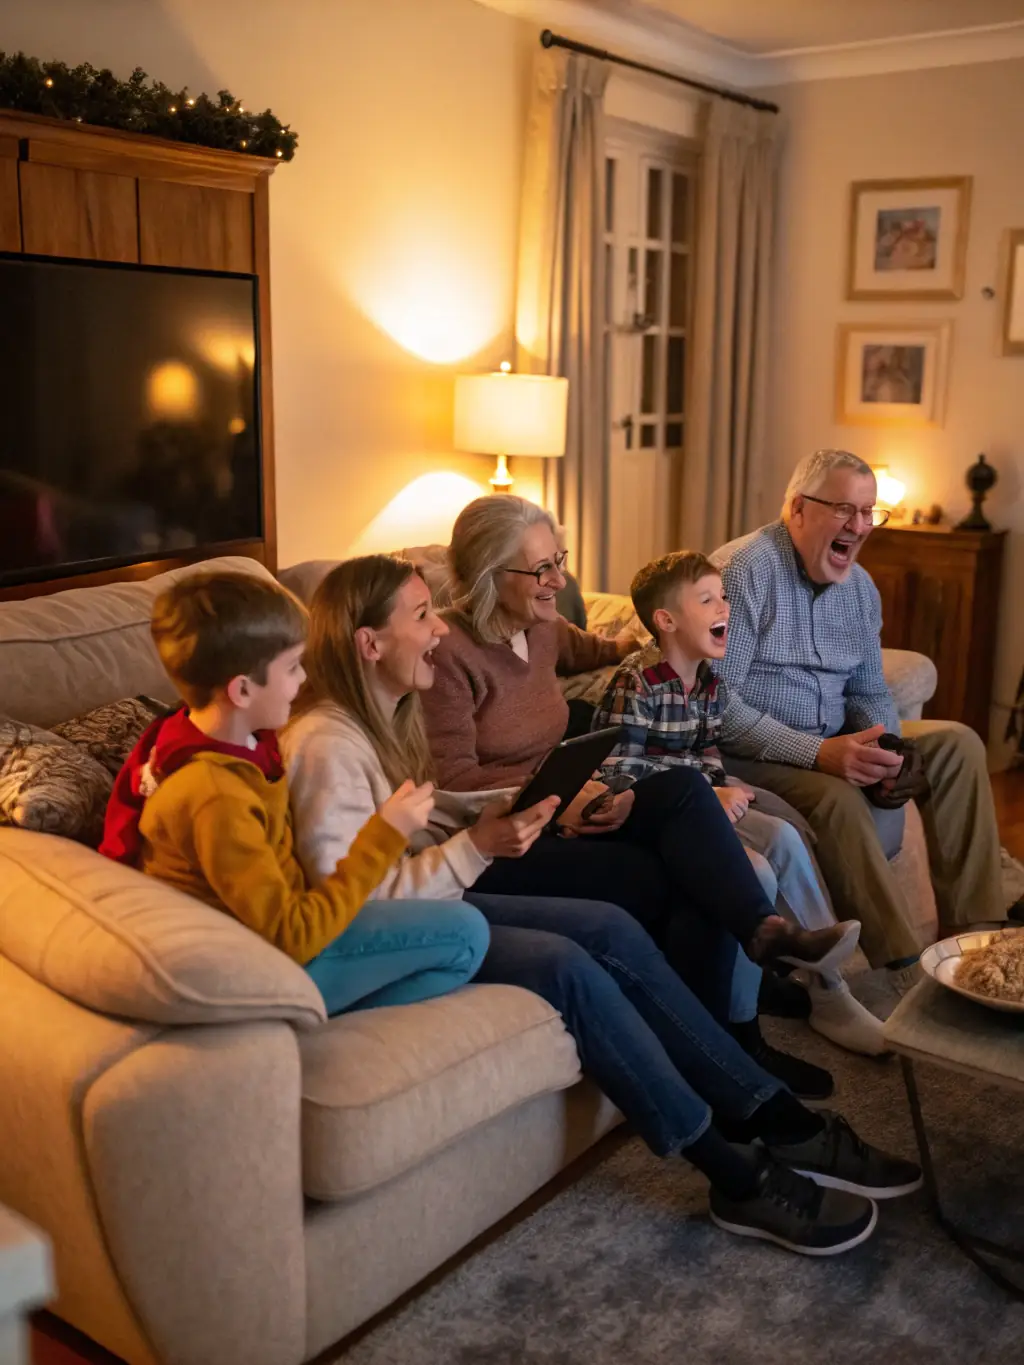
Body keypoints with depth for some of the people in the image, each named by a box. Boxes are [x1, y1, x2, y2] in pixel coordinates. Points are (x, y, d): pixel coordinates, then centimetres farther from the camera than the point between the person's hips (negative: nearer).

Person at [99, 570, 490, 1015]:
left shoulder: (217, 738, -2)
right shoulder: (215, 797, -30)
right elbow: (292, 938, -28)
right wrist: (384, 837, -24)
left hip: (266, 924, 9)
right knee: (464, 933, -11)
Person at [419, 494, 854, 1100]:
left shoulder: (541, 630, 10)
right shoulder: (451, 652, -15)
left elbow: (587, 650, 36)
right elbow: (456, 780, -18)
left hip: (557, 815, 7)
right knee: (678, 879, -23)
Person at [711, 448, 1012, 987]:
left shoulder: (859, 586, 7)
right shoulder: (743, 571, -17)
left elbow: (868, 691, 15)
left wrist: (882, 748, -9)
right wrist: (817, 753, -30)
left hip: (832, 744, 8)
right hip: (751, 756, -8)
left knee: (957, 744, -2)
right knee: (838, 796, -34)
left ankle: (974, 930, 0)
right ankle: (905, 970, -20)